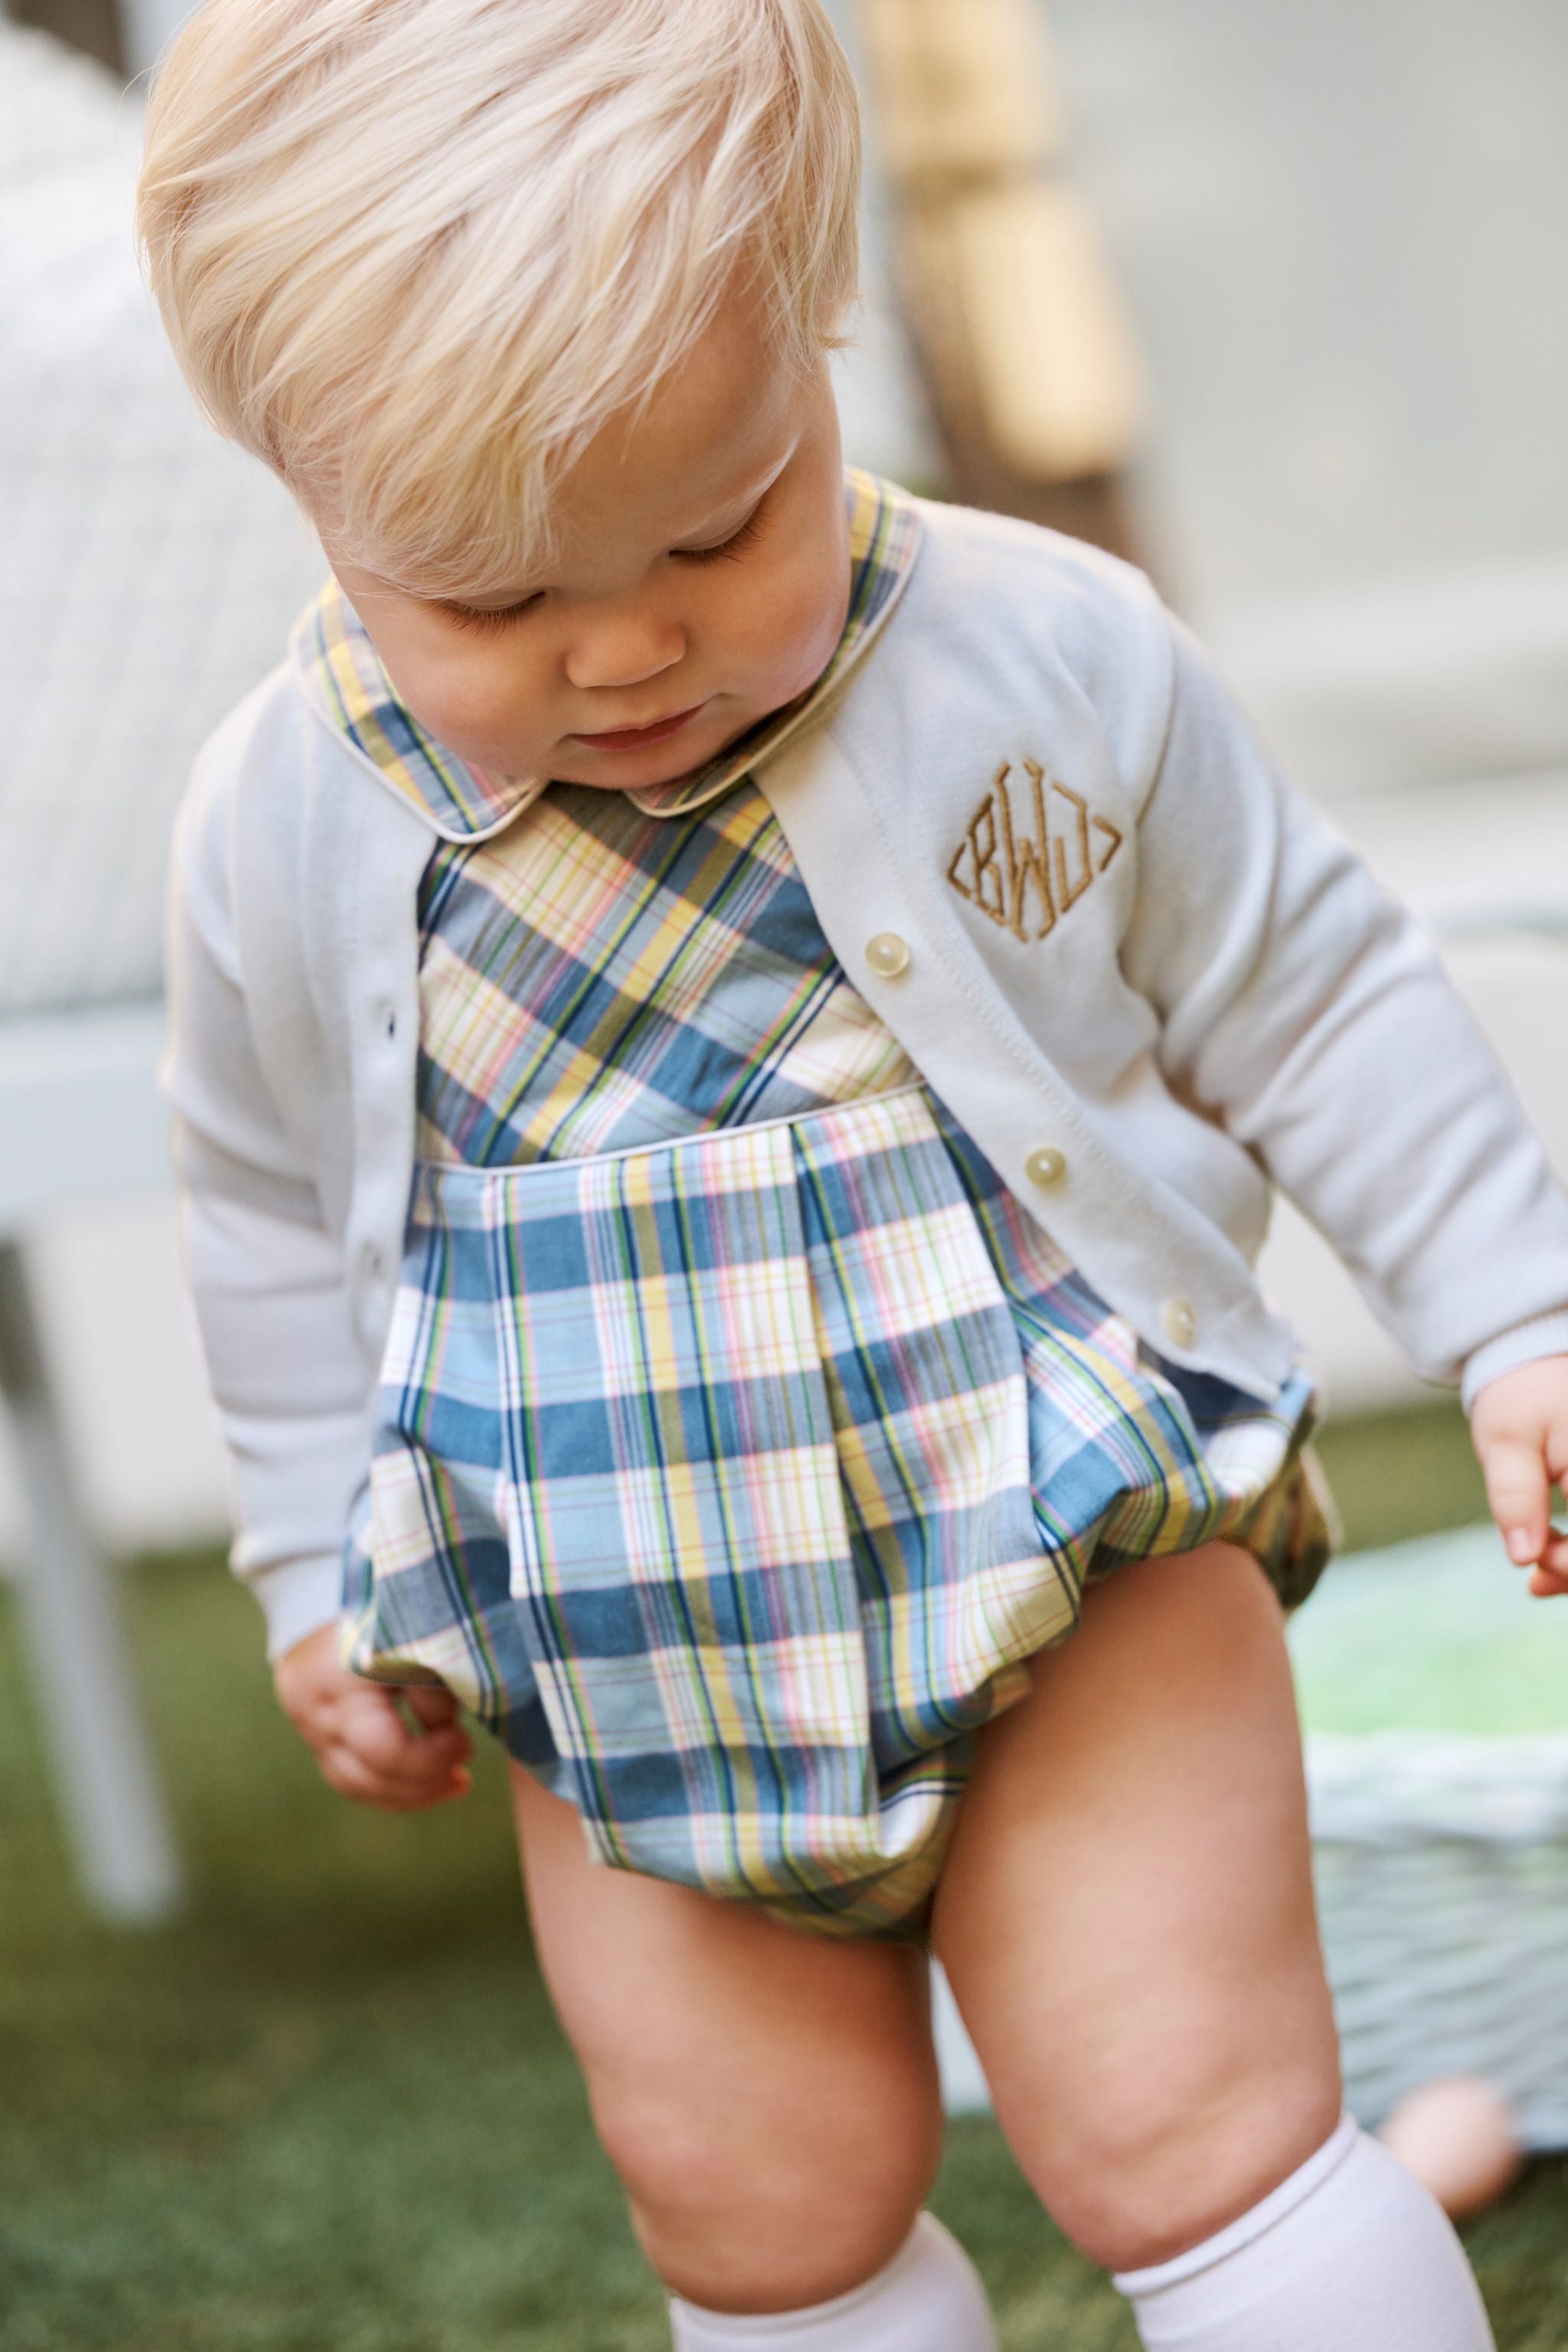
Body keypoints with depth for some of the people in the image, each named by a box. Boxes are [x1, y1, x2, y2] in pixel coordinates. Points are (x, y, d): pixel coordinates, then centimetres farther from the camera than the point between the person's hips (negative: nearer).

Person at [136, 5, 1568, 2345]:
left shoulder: (1052, 663, -12)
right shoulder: (289, 827, -7)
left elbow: (1308, 1005, 1)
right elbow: (281, 1213, 10)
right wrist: (318, 1570, 15)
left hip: (1081, 1557, -2)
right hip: (622, 1661, 3)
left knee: (1189, 2137, -5)